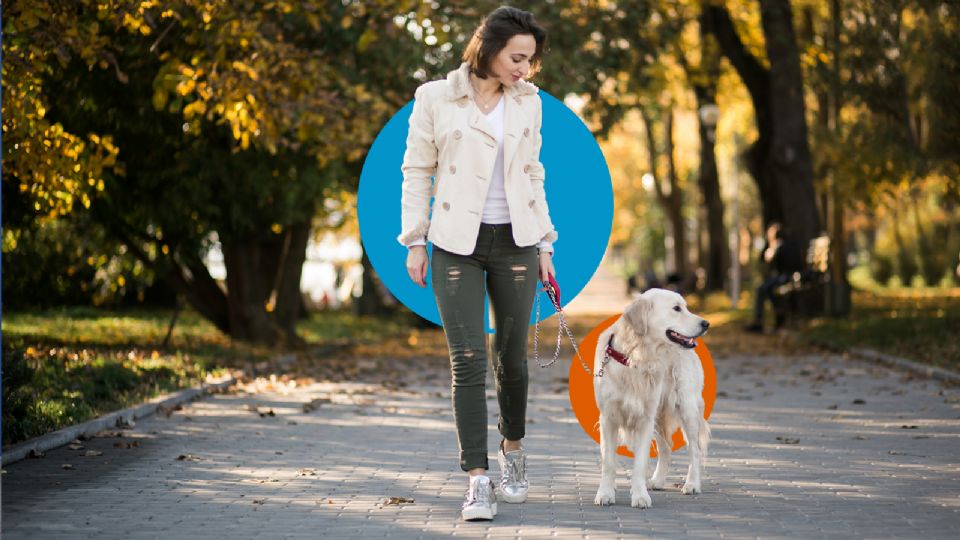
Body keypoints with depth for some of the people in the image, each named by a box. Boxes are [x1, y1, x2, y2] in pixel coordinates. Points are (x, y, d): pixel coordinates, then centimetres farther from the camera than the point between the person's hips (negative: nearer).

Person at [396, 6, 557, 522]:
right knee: (468, 359, -8)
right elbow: (417, 173, 1)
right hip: (456, 244, -3)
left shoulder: (528, 102, 6)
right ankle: (477, 478, -6)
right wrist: (415, 242, -2)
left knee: (512, 356, 9)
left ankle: (512, 448, 32)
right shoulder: (435, 98, -4)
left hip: (514, 242, 3)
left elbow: (533, 175, 13)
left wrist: (544, 243, 11)